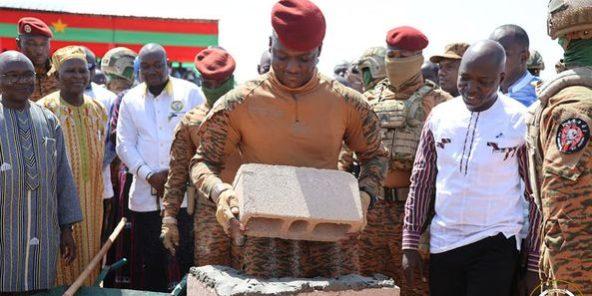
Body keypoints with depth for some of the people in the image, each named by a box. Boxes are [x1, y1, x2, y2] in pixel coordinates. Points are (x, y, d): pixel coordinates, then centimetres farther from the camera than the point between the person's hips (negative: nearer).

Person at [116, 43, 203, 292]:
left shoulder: (189, 92, 3)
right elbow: (125, 145, 6)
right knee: (150, 263, 8)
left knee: (189, 260, -2)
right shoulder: (130, 99, 11)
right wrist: (149, 175, -8)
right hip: (145, 196, 3)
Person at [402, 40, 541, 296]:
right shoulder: (440, 115, 4)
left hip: (495, 247, -3)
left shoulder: (522, 121, -6)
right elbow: (421, 182, 8)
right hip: (442, 245, 4)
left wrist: (535, 261, -4)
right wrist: (410, 243, 6)